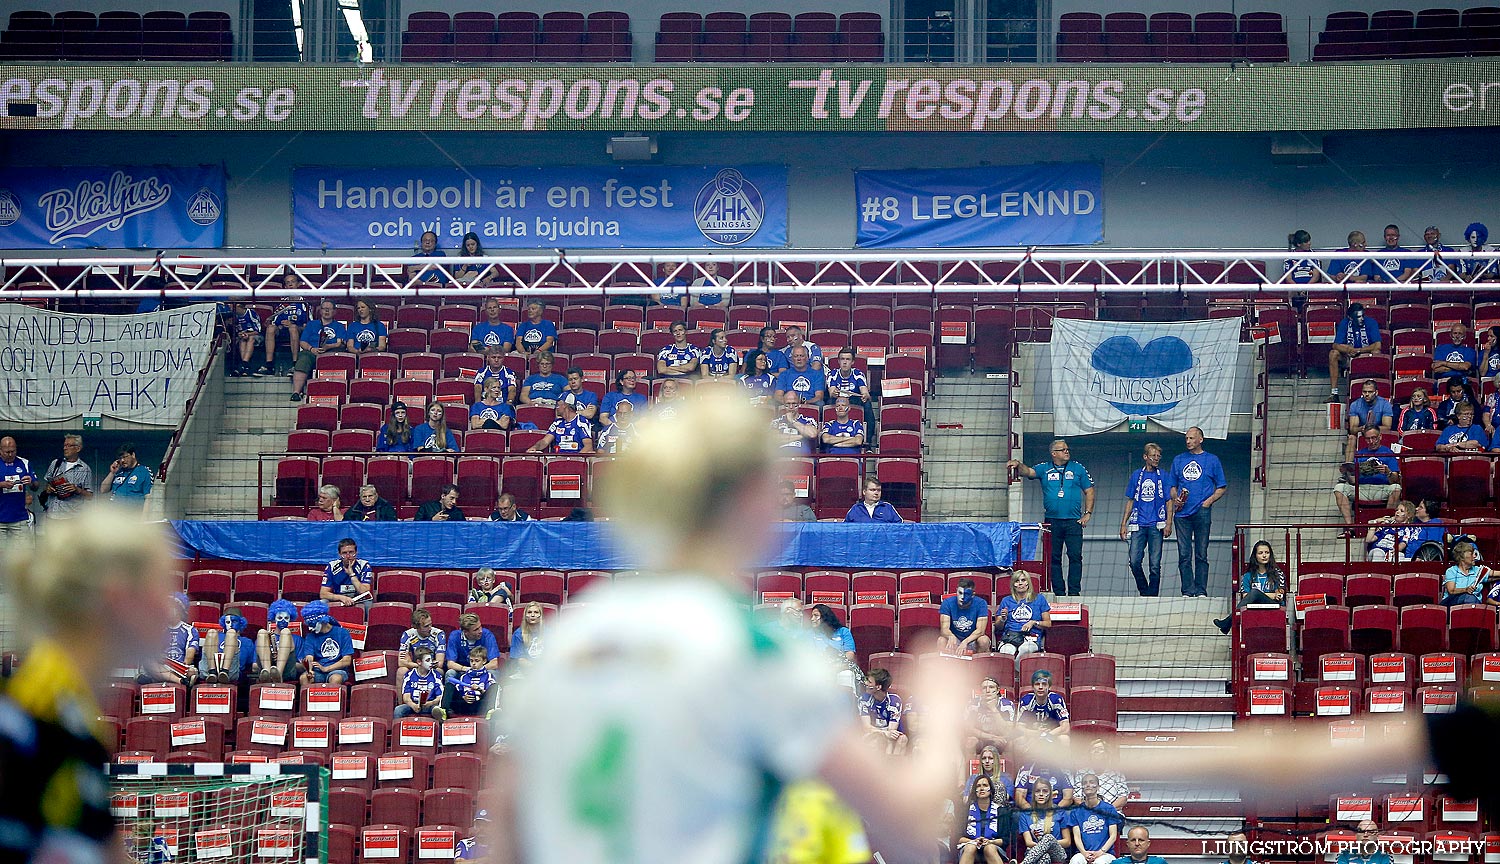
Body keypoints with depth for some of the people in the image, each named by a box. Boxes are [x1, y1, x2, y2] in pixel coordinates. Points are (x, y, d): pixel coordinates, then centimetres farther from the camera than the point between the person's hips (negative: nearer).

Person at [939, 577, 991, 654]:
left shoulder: (981, 603, -11)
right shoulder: (948, 603, -9)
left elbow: (980, 630, -18)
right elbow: (944, 629, -18)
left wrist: (965, 642, -38)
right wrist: (951, 637, -44)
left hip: (972, 641, 0)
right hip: (955, 640, 0)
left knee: (984, 640, -32)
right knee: (941, 640, -32)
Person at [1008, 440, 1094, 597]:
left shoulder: (1077, 468, 9)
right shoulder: (1044, 469, 9)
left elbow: (1089, 491, 10)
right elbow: (1028, 472, -6)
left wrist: (1088, 513, 2)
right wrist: (1018, 465, -29)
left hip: (1073, 521, -1)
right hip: (1052, 521, 1)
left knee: (1075, 556, -6)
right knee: (1054, 558, 2)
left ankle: (1074, 592, -3)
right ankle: (1059, 592, 8)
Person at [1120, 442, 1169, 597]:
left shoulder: (1163, 476, 6)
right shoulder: (1137, 475, 11)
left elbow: (1169, 501, 5)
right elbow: (1130, 501, 14)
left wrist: (1168, 523, -7)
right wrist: (1123, 524, 8)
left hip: (1156, 526, -2)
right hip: (1138, 525, 2)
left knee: (1155, 564, -2)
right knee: (1134, 561, -5)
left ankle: (1152, 595, 6)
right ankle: (1143, 591, 13)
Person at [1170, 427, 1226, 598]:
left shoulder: (1212, 460, 9)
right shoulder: (1178, 460, 16)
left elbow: (1222, 487, 10)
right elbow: (1173, 486, 21)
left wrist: (1209, 501, -6)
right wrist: (1175, 499, 0)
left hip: (1202, 512, -2)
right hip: (1182, 513, 2)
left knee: (1201, 554, -2)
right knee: (1184, 555, -1)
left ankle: (1201, 590, 0)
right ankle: (1187, 591, 1)